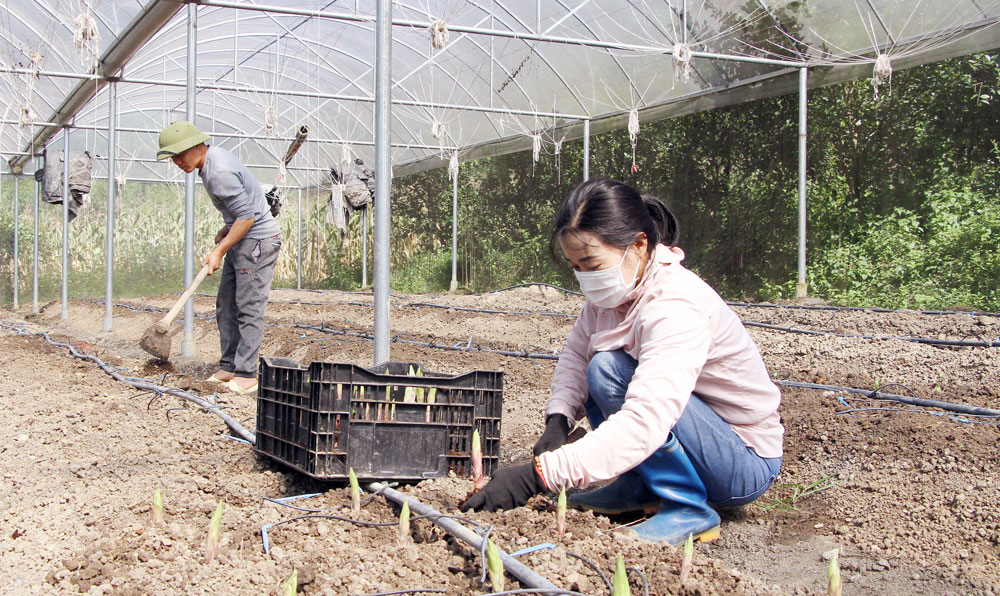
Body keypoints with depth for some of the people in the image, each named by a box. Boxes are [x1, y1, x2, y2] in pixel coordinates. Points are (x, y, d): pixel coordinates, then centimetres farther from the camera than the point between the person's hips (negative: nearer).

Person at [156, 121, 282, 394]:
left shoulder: (220, 172, -22)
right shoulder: (214, 158, 10)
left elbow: (247, 217, -23)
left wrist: (219, 251, -17)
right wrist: (226, 230, 13)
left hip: (258, 240, -11)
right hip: (243, 239, 11)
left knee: (249, 308, -8)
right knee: (226, 306, 11)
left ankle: (246, 374, -4)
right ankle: (229, 367, 17)